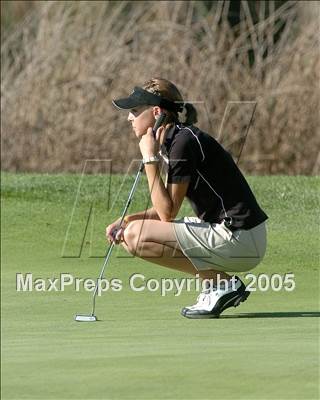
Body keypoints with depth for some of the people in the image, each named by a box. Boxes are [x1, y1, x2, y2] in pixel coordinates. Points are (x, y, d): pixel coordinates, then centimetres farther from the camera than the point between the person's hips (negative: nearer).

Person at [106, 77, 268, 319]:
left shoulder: (184, 142, -17)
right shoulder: (171, 142, 12)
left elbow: (167, 212, -17)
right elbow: (167, 208, 17)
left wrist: (150, 159, -16)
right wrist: (128, 220, 2)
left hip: (239, 241, -10)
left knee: (136, 237, -15)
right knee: (130, 230, 15)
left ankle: (222, 283, -8)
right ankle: (219, 282, 9)